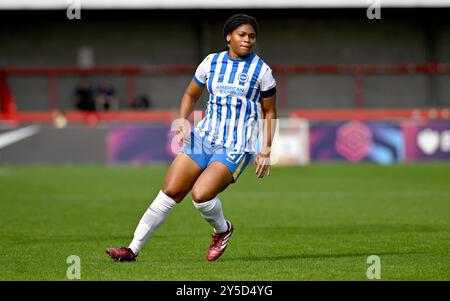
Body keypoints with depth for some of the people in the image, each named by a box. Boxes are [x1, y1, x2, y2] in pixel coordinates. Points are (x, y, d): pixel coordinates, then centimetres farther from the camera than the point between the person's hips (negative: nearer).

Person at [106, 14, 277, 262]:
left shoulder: (261, 70, -1)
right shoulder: (211, 62, 7)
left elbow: (270, 112, 7)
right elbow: (191, 94, 21)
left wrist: (266, 150, 0)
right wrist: (183, 122, 3)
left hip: (236, 149, -4)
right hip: (203, 139, 4)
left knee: (200, 194, -23)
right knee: (169, 192, -4)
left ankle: (223, 230, 10)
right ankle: (133, 249, 3)